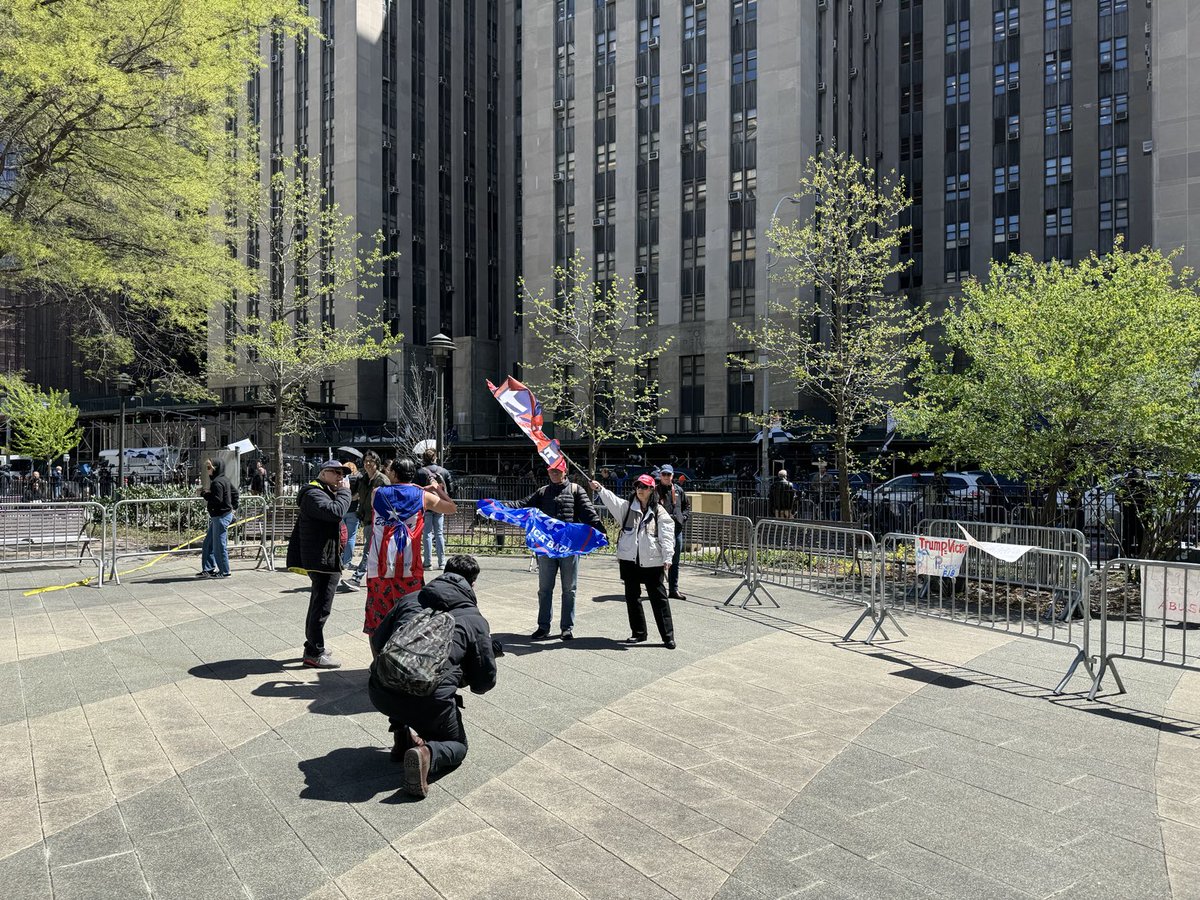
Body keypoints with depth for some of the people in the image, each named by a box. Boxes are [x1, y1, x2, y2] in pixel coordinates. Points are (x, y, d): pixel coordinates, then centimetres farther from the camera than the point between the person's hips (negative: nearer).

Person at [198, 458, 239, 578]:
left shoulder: (217, 482, -18)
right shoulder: (226, 480, 12)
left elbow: (217, 500, -25)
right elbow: (234, 492, 23)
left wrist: (204, 494, -14)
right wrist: (234, 506, 25)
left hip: (221, 517, -10)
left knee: (219, 545, -2)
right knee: (208, 543, 16)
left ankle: (224, 571, 5)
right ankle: (209, 568, 22)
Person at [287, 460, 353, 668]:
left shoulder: (325, 494, 20)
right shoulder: (314, 494, -15)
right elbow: (336, 511, -32)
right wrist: (344, 491, -17)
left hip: (325, 560, 11)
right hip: (323, 560, -11)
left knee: (317, 605, 20)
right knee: (321, 606, -7)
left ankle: (312, 646, 32)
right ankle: (314, 654, -1)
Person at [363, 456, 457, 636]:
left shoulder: (377, 493, 2)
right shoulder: (423, 496, -1)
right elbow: (452, 508, 12)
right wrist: (437, 489, 27)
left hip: (378, 568, 1)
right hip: (409, 569, -1)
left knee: (376, 621, 9)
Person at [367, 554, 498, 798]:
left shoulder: (410, 599, 17)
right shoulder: (475, 620, 11)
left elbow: (376, 642, 20)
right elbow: (485, 683, 12)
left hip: (380, 693, 3)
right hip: (428, 701, -3)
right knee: (457, 746, 24)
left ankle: (402, 736, 23)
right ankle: (428, 754, -7)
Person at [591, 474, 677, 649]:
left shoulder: (659, 511, 2)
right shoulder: (628, 506, 9)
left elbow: (667, 535, -5)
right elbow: (613, 501, -8)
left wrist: (667, 558, -16)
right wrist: (599, 489, -24)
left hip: (652, 561, -3)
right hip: (629, 559, 3)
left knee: (659, 598, -1)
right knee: (632, 596, 11)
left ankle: (668, 636, 5)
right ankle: (638, 632, 25)